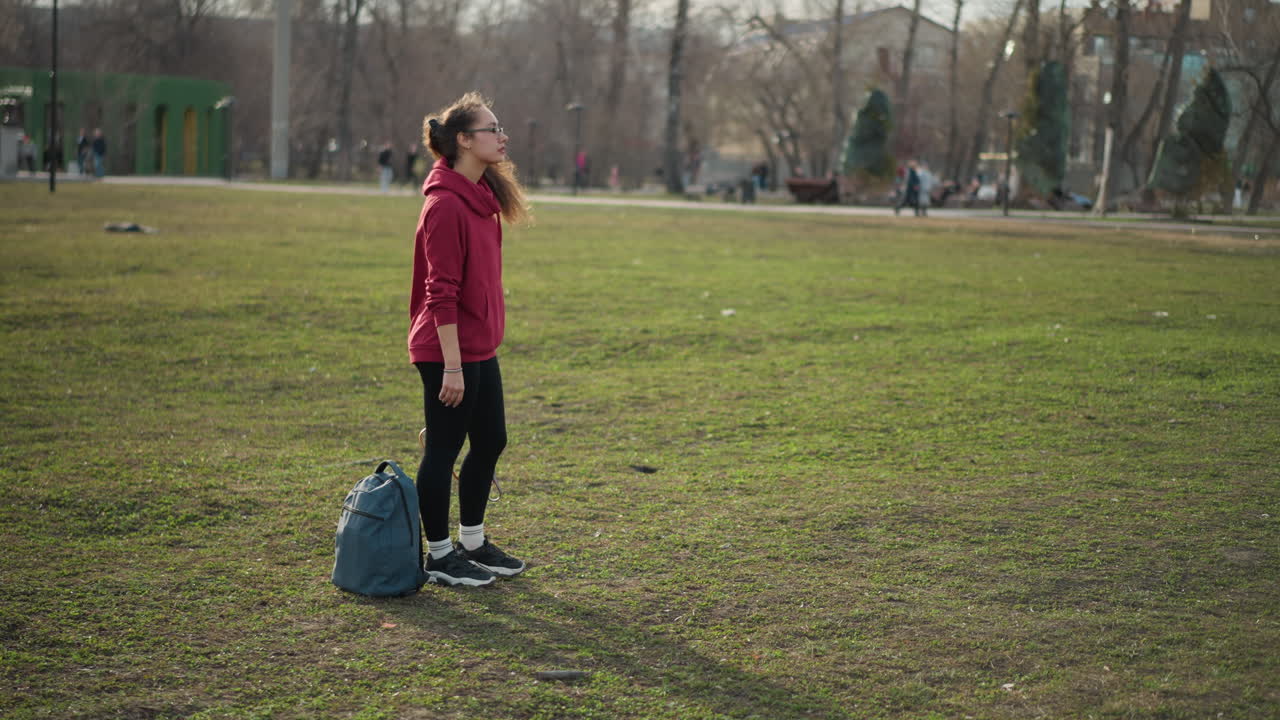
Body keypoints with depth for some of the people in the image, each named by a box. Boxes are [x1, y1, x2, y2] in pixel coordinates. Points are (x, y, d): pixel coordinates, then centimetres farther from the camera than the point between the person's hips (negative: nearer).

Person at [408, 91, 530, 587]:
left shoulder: (481, 196, 10)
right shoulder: (445, 205, -19)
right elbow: (442, 292, -21)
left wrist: (481, 345, 17)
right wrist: (452, 365, -22)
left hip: (481, 349, 10)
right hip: (448, 352, -10)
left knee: (490, 442, 16)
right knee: (443, 449, 3)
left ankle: (473, 542, 31)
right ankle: (439, 555, 16)